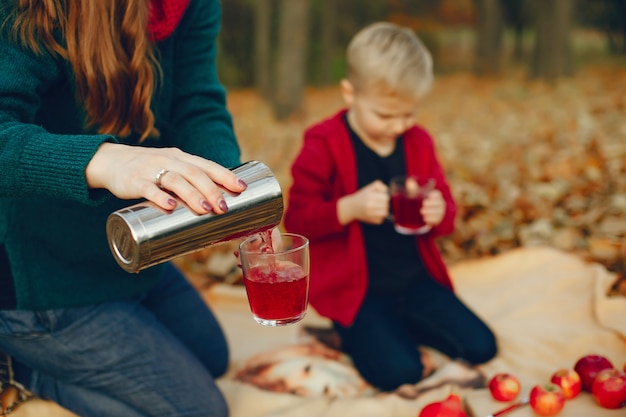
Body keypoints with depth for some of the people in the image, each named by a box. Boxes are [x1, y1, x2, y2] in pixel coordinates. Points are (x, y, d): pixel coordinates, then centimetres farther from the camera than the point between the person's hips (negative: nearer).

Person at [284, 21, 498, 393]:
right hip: (355, 290, -5)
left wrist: (440, 213, -15)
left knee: (481, 346, -2)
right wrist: (350, 208, -31)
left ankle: (399, 328, 15)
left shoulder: (418, 142, 5)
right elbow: (297, 218, -13)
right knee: (399, 372, -22)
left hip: (416, 281, 6)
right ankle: (355, 334, 8)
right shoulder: (324, 145, -10)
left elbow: (444, 204, 11)